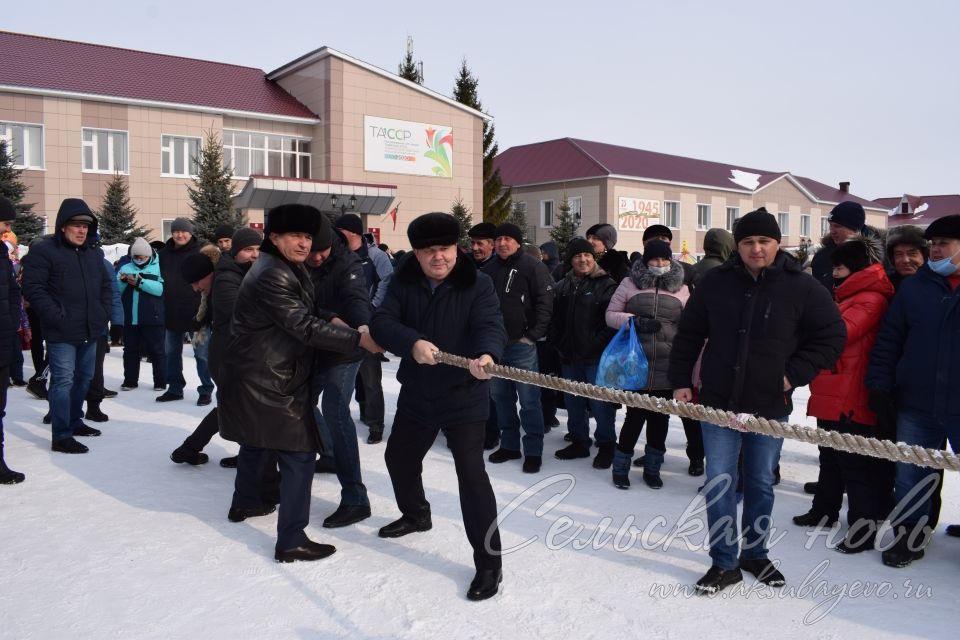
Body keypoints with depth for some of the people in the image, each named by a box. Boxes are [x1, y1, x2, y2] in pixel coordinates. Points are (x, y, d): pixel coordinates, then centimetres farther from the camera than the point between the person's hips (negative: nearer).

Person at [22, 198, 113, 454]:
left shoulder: (94, 253, 14)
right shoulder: (44, 251, -8)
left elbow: (106, 284, 23)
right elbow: (33, 288, -14)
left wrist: (105, 312, 9)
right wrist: (56, 316, -18)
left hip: (90, 330, 7)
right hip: (62, 333, -7)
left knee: (84, 378, 17)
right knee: (63, 381, -6)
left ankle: (74, 421, 33)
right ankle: (61, 436, -1)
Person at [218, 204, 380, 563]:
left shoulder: (288, 269, 12)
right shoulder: (271, 275, -21)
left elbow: (301, 316, 19)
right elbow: (304, 327, -26)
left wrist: (332, 322, 2)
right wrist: (359, 339, -24)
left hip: (259, 375, 11)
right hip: (268, 381, -11)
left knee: (258, 440, 26)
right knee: (299, 454, -9)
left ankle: (245, 503, 46)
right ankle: (291, 542, -5)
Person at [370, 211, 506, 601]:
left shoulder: (477, 283, -11)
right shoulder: (404, 282, -2)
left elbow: (491, 326, -24)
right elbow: (381, 322, -14)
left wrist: (487, 355, -47)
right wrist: (412, 343, -34)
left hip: (464, 395, -5)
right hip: (416, 392, 6)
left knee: (471, 473, -10)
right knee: (399, 457, 23)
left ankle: (489, 562, 3)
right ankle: (416, 515, 52)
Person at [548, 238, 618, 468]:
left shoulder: (606, 285, -6)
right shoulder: (562, 286, 13)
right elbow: (554, 318, 17)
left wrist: (599, 344, -16)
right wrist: (555, 343, 7)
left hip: (597, 357, -6)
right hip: (569, 356, 6)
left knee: (600, 403, -2)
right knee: (573, 402, 15)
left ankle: (606, 446, 13)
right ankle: (580, 442, 29)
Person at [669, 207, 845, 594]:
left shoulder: (801, 288, -5)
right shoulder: (716, 283, -1)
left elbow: (832, 335, 2)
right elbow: (688, 334, 7)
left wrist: (796, 374, -6)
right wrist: (680, 380, 2)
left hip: (770, 406, 0)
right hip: (718, 403, 0)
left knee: (761, 484, 15)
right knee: (719, 484, 1)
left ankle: (755, 554, 33)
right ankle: (724, 564, 13)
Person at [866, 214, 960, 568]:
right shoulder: (913, 287, 4)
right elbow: (888, 340, 5)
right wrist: (880, 386, -2)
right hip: (916, 404, 2)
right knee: (911, 476, 12)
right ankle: (910, 536, 28)